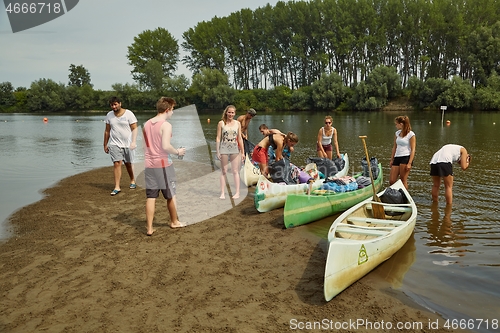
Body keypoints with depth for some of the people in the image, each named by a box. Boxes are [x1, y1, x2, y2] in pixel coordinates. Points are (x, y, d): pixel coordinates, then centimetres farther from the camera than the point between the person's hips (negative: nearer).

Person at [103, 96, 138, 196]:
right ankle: (117, 187, -7)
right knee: (117, 163, -9)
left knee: (128, 164, 11)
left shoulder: (129, 114, -5)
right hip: (114, 144, 2)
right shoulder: (109, 115, 6)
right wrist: (105, 144, 14)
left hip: (127, 144, -1)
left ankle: (132, 180, 37)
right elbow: (107, 131, 13)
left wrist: (133, 142, -17)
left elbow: (134, 129, -6)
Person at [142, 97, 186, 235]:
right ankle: (174, 221, 29)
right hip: (163, 164, -6)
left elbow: (146, 145, 13)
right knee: (170, 195, 12)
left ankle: (149, 228, 7)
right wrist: (178, 152, -7)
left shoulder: (147, 124, 9)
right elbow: (166, 146, -23)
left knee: (151, 197, 7)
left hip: (149, 165, 6)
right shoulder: (166, 125, -14)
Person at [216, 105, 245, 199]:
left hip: (235, 149, 1)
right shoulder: (221, 123, -1)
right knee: (223, 171, 5)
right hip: (224, 149, -1)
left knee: (235, 171, 5)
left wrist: (242, 152, 6)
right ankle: (222, 193, 11)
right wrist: (218, 152, -6)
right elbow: (218, 138, -1)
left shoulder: (237, 123, 5)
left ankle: (237, 192, 10)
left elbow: (240, 138, 7)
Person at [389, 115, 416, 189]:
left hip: (406, 158, -6)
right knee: (391, 181, 1)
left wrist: (409, 163, -16)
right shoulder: (397, 133, 13)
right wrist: (392, 160, 14)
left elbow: (413, 150, -9)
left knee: (403, 180, -4)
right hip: (397, 158, 6)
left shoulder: (411, 134, -5)